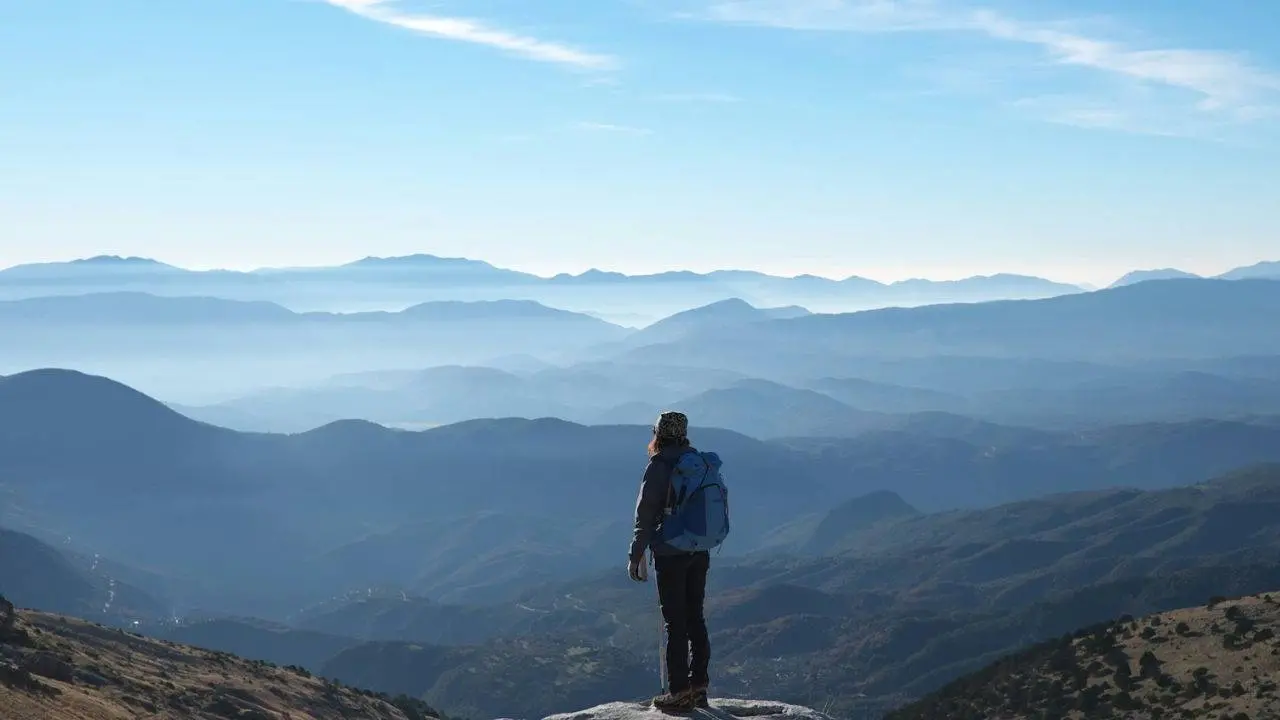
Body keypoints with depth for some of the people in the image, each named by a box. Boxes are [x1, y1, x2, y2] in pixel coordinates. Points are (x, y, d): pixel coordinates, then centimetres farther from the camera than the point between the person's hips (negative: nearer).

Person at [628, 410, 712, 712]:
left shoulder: (658, 467, -12)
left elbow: (646, 515, -12)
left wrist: (636, 556, -6)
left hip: (671, 554, -6)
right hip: (700, 553, 6)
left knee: (675, 623, -2)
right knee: (695, 619, 13)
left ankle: (679, 692, 0)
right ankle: (698, 686, 17)